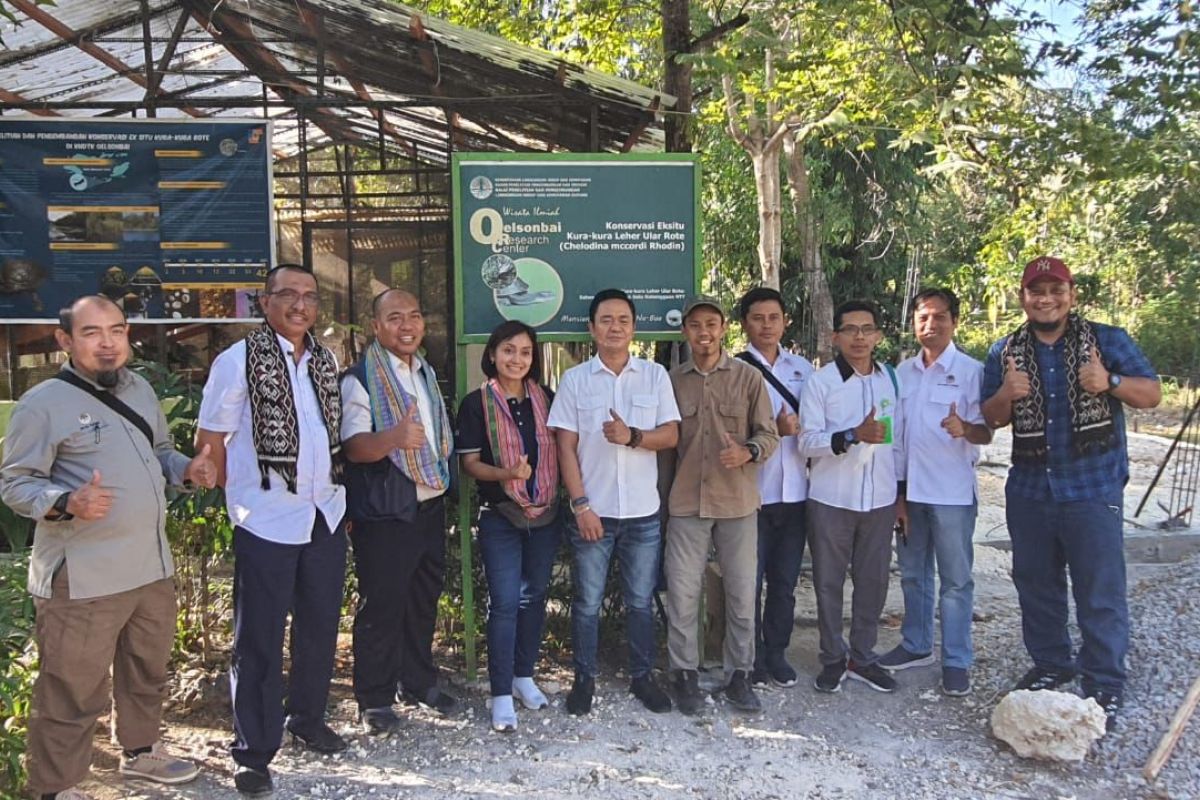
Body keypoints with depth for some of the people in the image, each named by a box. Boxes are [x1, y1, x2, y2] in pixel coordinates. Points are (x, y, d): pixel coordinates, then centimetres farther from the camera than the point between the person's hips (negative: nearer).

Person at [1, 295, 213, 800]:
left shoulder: (140, 389, 9)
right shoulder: (43, 403, -13)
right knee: (72, 693, 3)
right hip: (82, 580, -7)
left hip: (151, 566, 8)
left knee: (148, 672, 23)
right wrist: (67, 503, -31)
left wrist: (187, 469, -1)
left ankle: (140, 750, 44)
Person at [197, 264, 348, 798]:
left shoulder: (326, 360, 8)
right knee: (259, 640, 4)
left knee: (320, 627, 16)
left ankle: (308, 720, 36)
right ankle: (254, 753, 17)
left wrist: (331, 482, 8)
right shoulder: (239, 360, -8)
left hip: (327, 513, 6)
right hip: (267, 520, -5)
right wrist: (244, 493, -1)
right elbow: (210, 439, -5)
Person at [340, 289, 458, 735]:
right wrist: (393, 437, -41)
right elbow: (353, 445, -23)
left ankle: (418, 683, 32)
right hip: (384, 513, -7)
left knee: (424, 601, 17)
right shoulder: (360, 378, -12)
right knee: (381, 606, 1)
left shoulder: (426, 372, 12)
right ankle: (374, 700, 16)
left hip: (430, 506, 8)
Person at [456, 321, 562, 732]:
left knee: (534, 597, 12)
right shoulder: (476, 403, -4)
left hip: (545, 514, 4)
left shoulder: (545, 398, 6)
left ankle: (524, 676, 28)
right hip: (501, 516, -4)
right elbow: (470, 462, -7)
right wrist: (507, 474, -23)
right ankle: (502, 694, 5)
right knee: (505, 602, -5)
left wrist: (558, 498, 2)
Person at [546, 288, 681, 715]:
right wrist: (581, 505, -10)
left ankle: (642, 675, 28)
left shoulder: (655, 376, 2)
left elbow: (671, 436, -1)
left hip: (643, 513, 1)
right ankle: (584, 678, 25)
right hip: (592, 511, -1)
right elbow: (566, 448, -3)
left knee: (641, 600, 13)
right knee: (587, 601, 9)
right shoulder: (575, 379, -1)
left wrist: (632, 436, -20)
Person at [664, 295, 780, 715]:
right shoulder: (673, 380, 4)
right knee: (682, 592, 3)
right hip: (686, 502, 1)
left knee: (742, 593, 8)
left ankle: (739, 675, 24)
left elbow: (769, 434, 1)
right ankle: (685, 674, 19)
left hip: (737, 502, 0)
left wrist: (747, 452, -20)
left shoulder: (748, 377, 1)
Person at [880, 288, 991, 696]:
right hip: (908, 489, 5)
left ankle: (956, 662, 13)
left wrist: (965, 429, -33)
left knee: (955, 580, 3)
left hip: (952, 492, -5)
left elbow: (985, 432, -10)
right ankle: (916, 645, 30)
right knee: (913, 573, 15)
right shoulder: (903, 371, 8)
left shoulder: (971, 371, -7)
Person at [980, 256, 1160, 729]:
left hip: (1093, 490, -3)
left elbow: (1151, 395, -3)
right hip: (1029, 491, 4)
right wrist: (1006, 395, -14)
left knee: (1101, 593, 0)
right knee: (1036, 584, 15)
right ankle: (1050, 665, 33)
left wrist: (1111, 382, -23)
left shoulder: (1107, 341, -1)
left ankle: (1104, 685, 15)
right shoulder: (1005, 352, 6)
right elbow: (990, 420, 8)